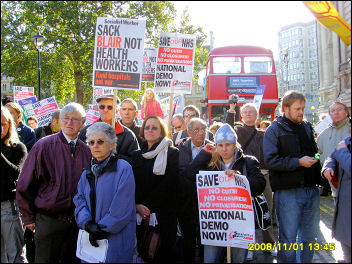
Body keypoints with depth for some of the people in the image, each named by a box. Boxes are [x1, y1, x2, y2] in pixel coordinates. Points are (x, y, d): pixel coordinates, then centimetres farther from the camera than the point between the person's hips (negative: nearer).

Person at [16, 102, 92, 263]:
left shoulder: (86, 150, 4)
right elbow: (25, 186, -2)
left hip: (77, 221, 3)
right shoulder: (44, 146, -6)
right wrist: (29, 218, 0)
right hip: (48, 221, -3)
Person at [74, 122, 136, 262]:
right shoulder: (87, 172, 11)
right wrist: (87, 224, -14)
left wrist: (102, 228, -12)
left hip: (115, 239, -5)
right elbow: (79, 199, 3)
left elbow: (122, 207, -14)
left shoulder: (123, 168, -9)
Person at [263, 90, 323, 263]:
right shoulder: (274, 129, -4)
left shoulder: (307, 127, 15)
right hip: (288, 192, -6)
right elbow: (271, 161, -14)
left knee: (310, 236, 14)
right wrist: (298, 162, -18)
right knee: (288, 238, 1)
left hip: (311, 189, 6)